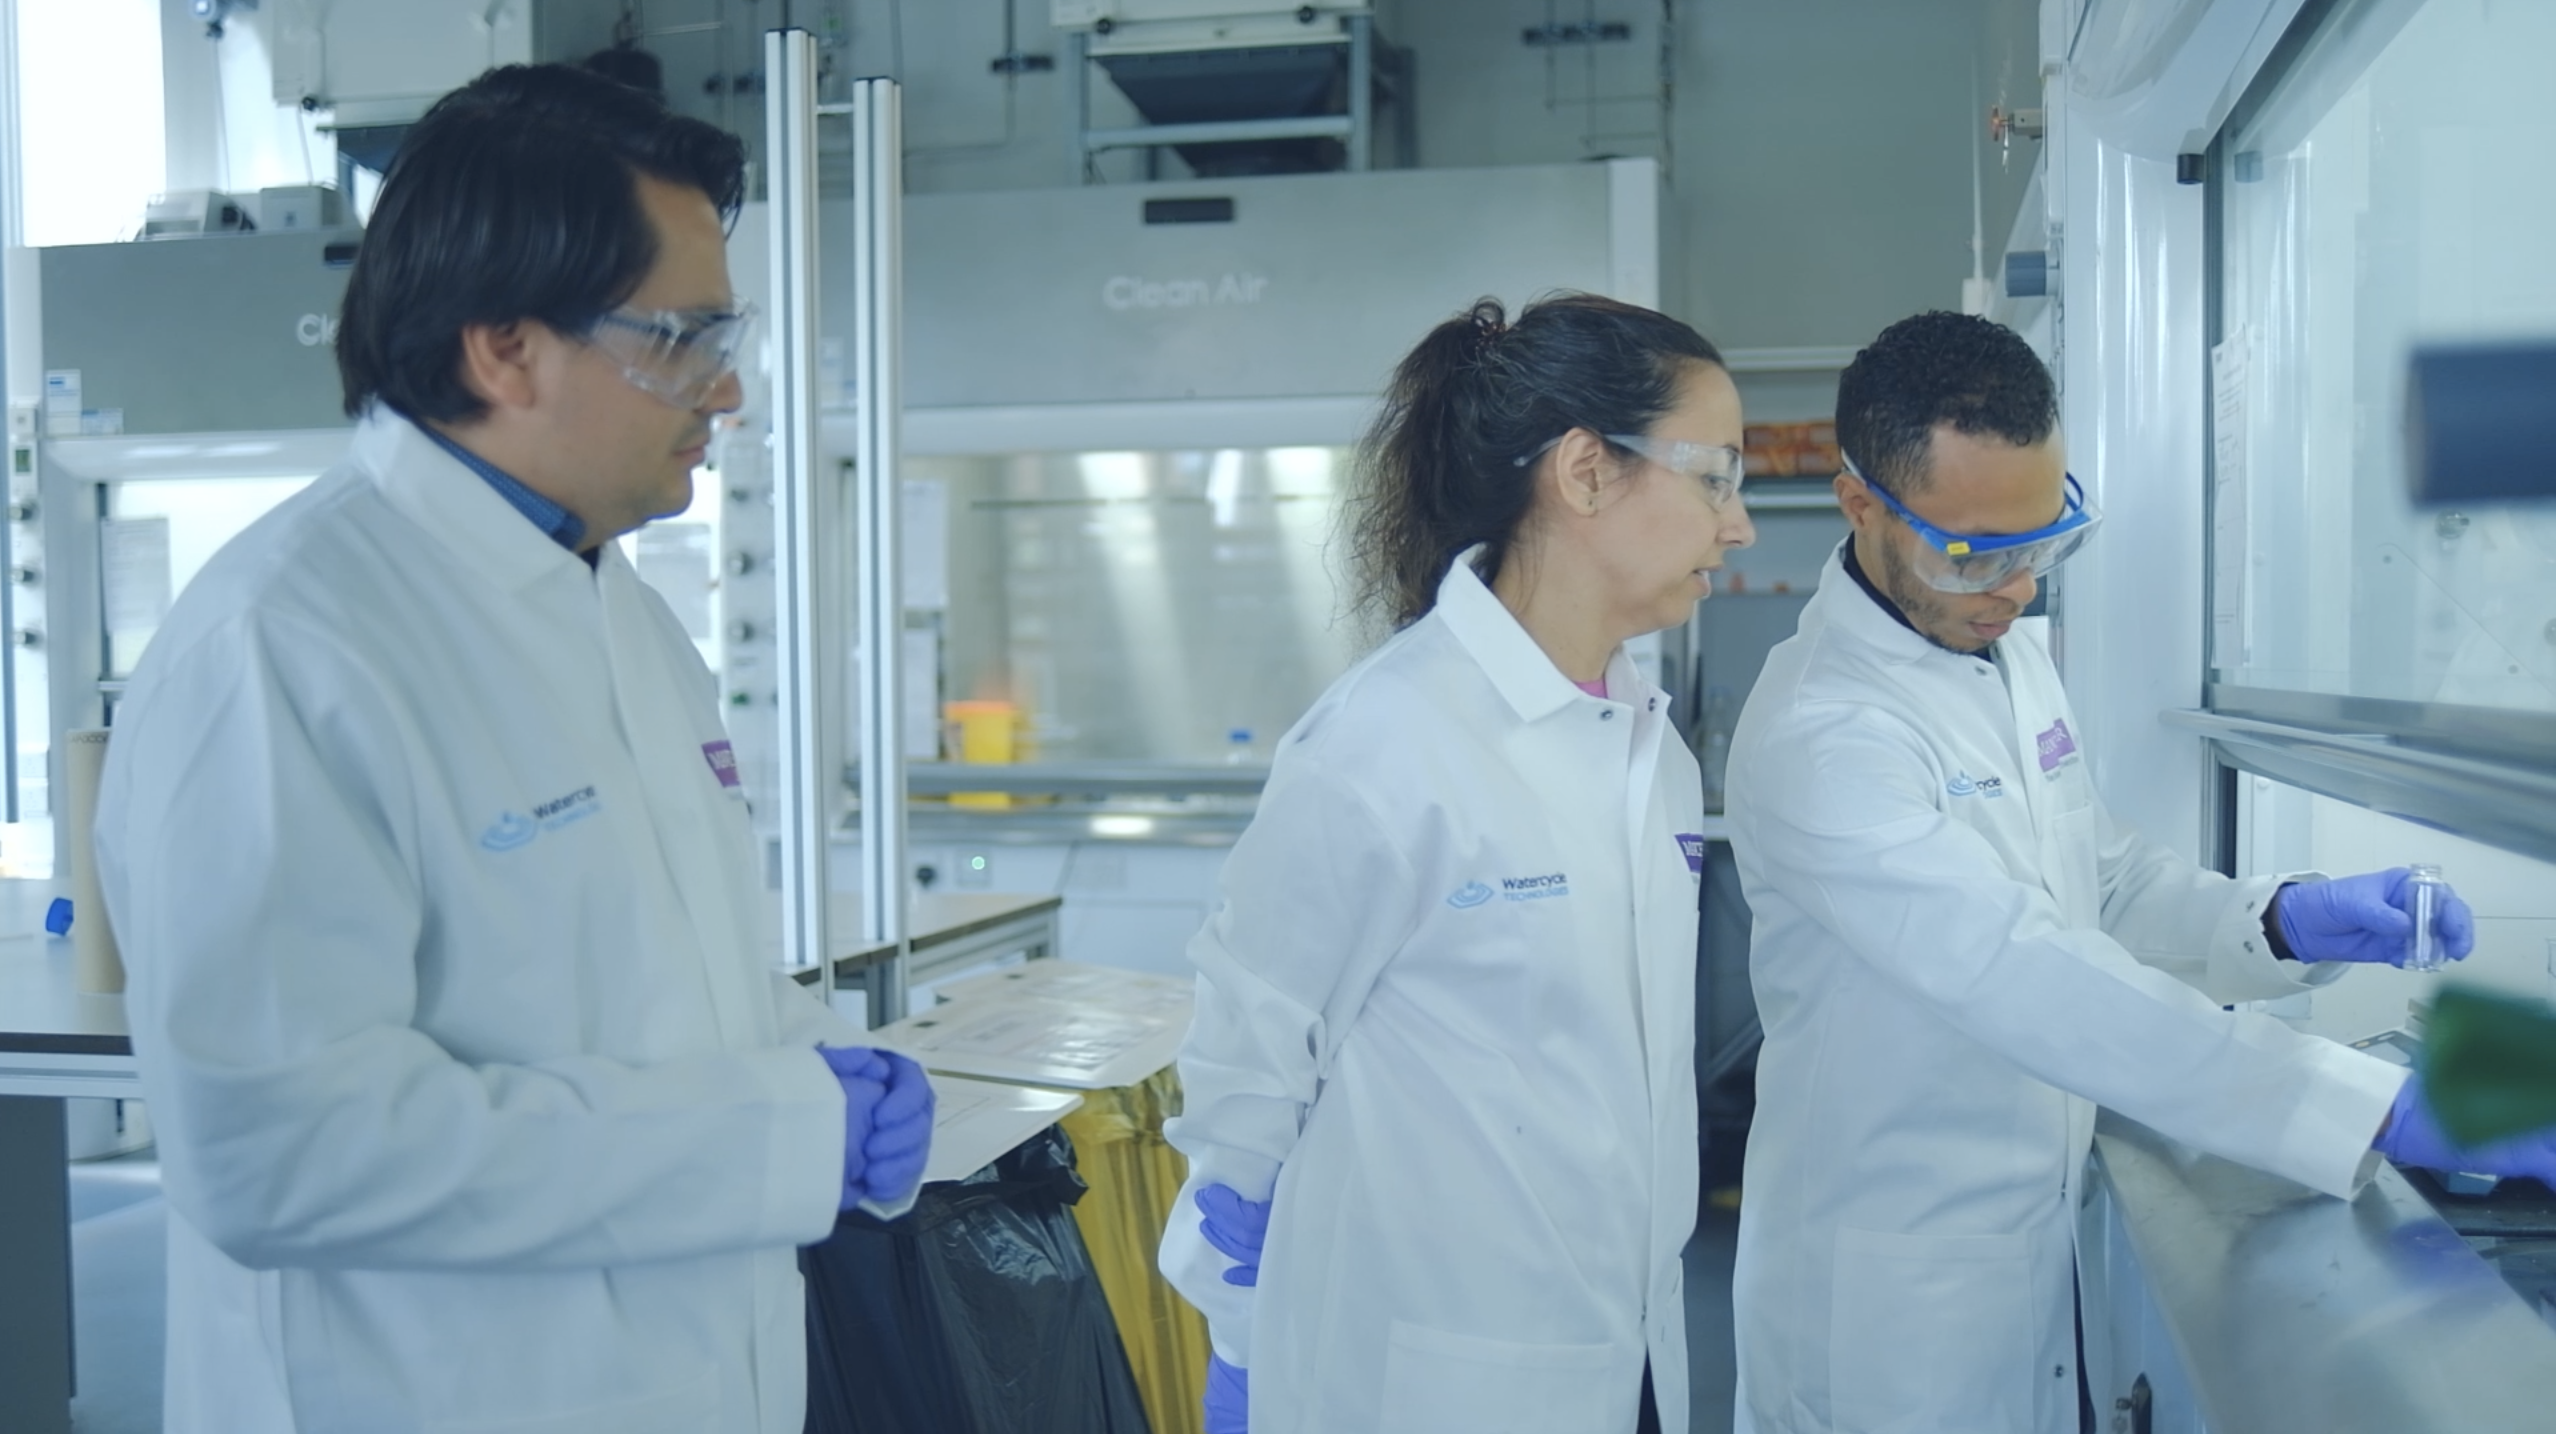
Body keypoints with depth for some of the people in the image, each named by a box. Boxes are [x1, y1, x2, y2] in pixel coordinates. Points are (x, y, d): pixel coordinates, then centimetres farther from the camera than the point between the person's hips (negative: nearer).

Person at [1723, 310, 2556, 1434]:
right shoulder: (1819, 740, -25)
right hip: (1895, 1286, -7)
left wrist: (2282, 920, -9)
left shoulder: (2014, 650, 4)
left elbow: (2102, 879, 12)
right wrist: (2385, 1111, -35)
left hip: (2034, 1243, 8)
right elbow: (2029, 982, -33)